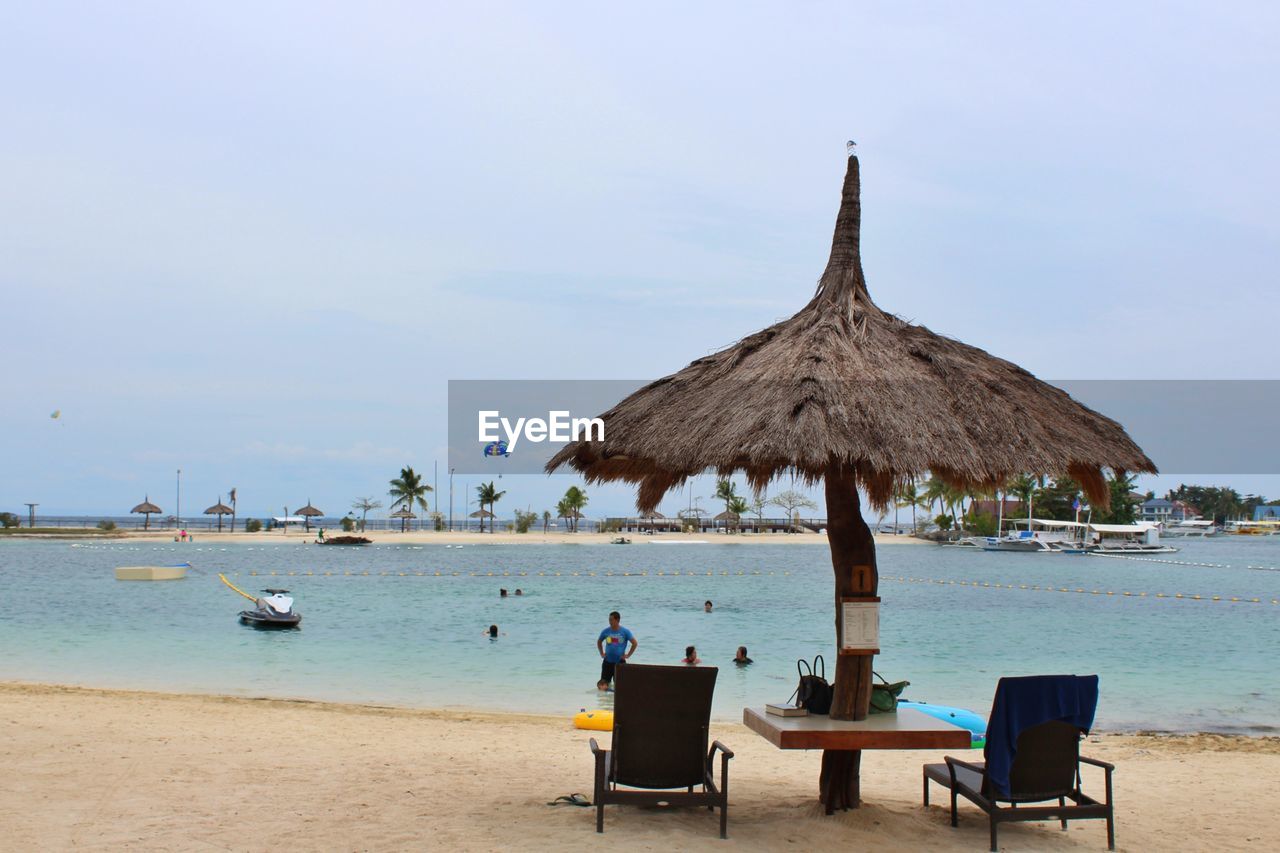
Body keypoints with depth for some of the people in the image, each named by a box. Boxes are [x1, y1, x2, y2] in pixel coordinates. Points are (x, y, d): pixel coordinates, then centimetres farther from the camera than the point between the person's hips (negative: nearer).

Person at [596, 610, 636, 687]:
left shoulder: (625, 632, -6)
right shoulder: (606, 631, 2)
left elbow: (635, 643, -3)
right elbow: (599, 642, 19)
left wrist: (628, 655, -5)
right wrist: (602, 653, 10)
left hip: (620, 662, -2)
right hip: (607, 662, 2)